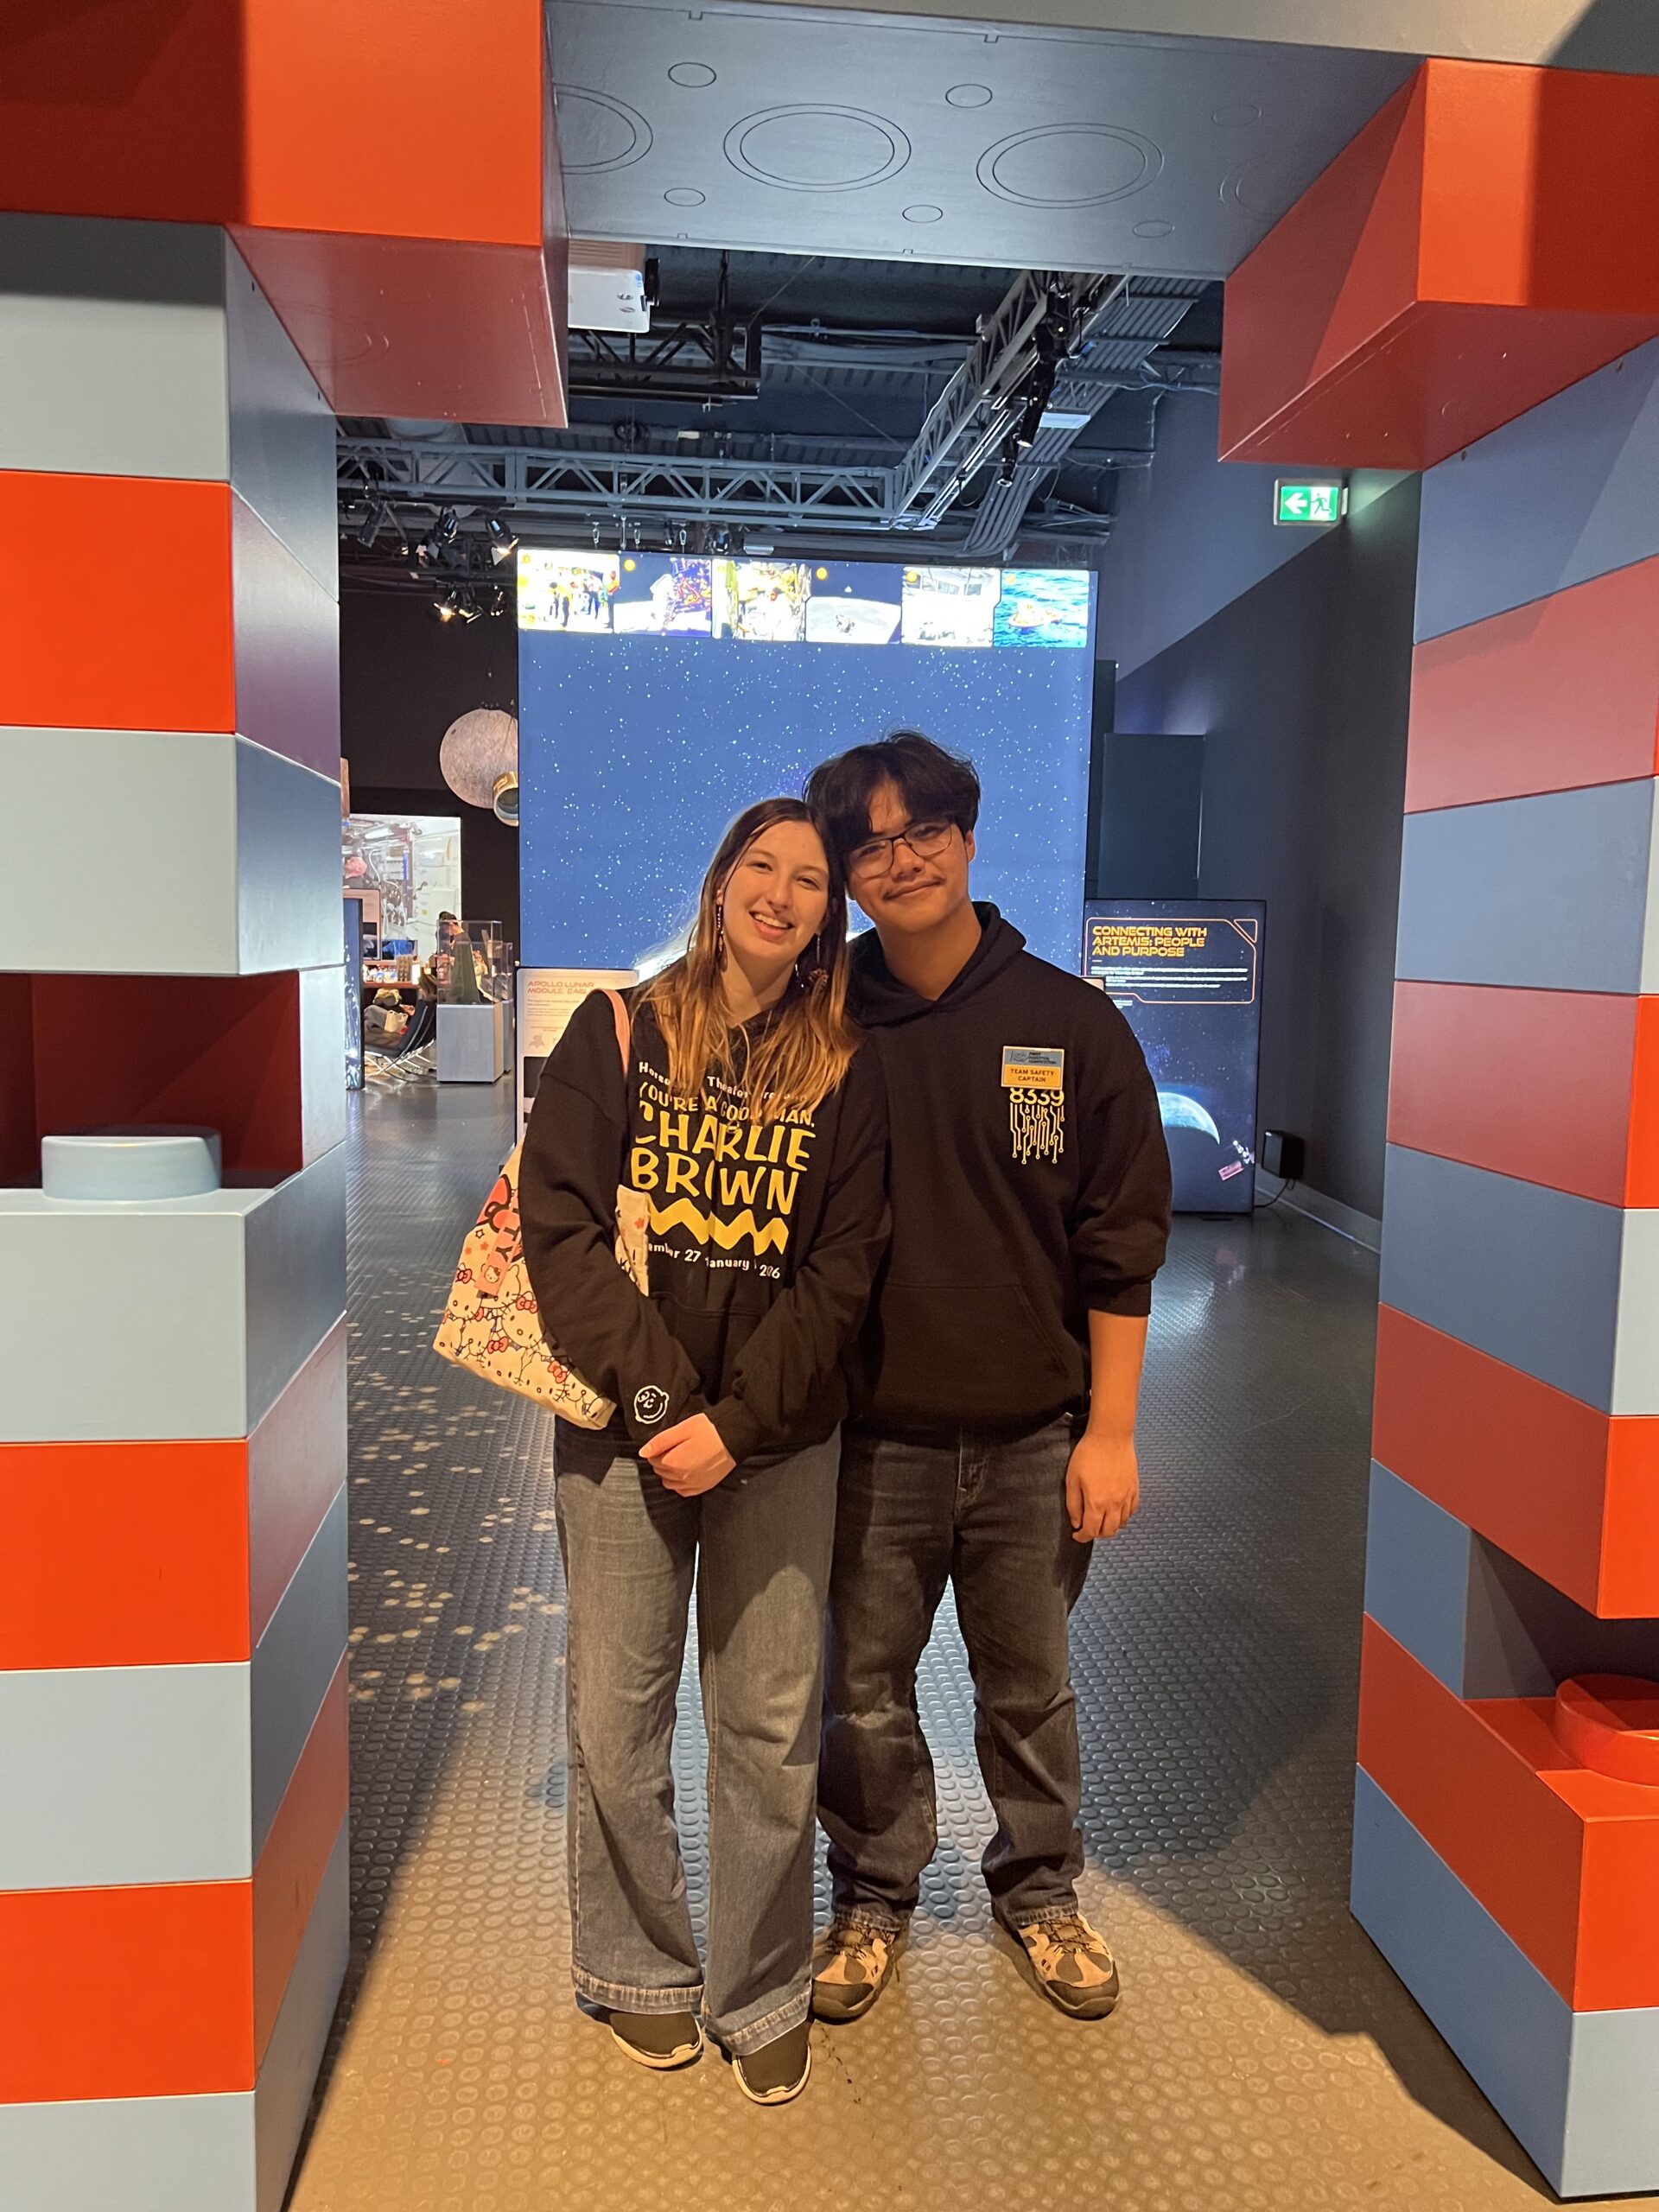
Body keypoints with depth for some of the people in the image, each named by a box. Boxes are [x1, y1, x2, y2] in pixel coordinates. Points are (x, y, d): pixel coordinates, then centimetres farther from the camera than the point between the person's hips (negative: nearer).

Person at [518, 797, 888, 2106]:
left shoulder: (845, 1072, 4)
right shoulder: (620, 1033, 2)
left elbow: (841, 1271, -1)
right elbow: (560, 1221, -5)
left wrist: (736, 1423, -11)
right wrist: (655, 1398, -13)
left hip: (779, 1437, 1)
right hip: (622, 1421, 0)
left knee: (773, 1727, 6)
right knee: (616, 1715, 8)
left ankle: (763, 1995, 27)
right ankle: (642, 1971, 31)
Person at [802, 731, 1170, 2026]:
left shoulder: (1072, 1025, -4)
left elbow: (1122, 1244, -2)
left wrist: (1110, 1429, -3)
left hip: (1031, 1437, 0)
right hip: (869, 1440, 0)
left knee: (1030, 1688, 17)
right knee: (864, 1692, 14)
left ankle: (1041, 1888, 41)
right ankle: (874, 1896, 38)